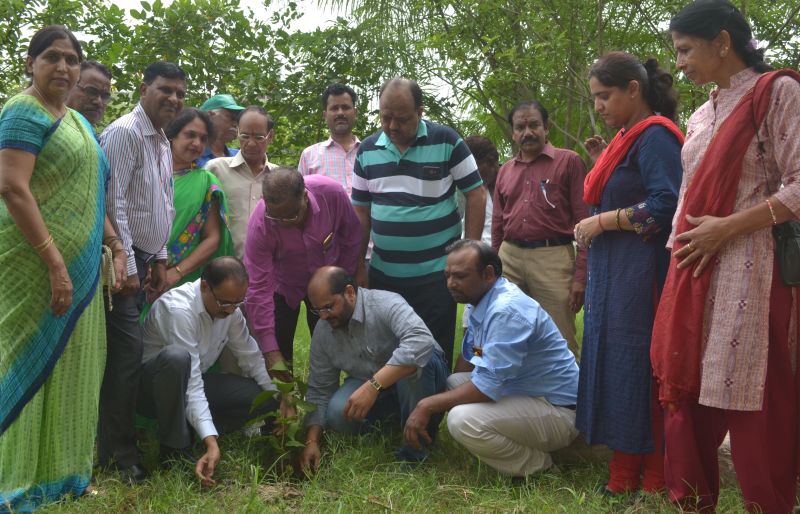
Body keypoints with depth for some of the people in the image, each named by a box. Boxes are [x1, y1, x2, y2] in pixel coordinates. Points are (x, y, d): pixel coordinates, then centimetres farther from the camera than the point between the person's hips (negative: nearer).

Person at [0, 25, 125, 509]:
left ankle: (62, 470, 24)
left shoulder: (79, 121, 17)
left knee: (71, 364, 13)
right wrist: (55, 263, -23)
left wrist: (116, 245, 13)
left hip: (79, 264, 9)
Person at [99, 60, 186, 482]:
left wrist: (159, 260, 17)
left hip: (143, 259, 9)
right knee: (127, 350, -11)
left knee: (127, 351, 9)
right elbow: (113, 204, -18)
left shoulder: (163, 143, 17)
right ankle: (117, 451, -3)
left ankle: (115, 440, 17)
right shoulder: (125, 133, -12)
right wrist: (126, 266, -19)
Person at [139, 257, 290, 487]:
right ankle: (174, 449, -23)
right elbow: (191, 385, -35)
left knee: (265, 397, -10)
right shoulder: (179, 310, -31)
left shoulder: (230, 309, -8)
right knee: (176, 356, -41)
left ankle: (188, 432, -6)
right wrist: (211, 443, -41)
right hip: (150, 386, -6)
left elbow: (250, 356, 3)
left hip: (193, 381, 7)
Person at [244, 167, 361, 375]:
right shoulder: (260, 224, -33)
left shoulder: (332, 192, -31)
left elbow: (351, 236, -11)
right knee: (280, 351, -2)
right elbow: (258, 288, -29)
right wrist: (270, 350, -30)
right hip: (283, 286, -1)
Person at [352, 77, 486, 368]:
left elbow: (476, 195, -2)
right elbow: (361, 211, 10)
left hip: (436, 272, -4)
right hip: (382, 274, 4)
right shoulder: (367, 150, 4)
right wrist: (359, 267, 7)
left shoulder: (446, 142, -6)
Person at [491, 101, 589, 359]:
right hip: (509, 259, 5)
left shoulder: (569, 161, 2)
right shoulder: (505, 170, 17)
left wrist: (580, 275, -11)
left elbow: (584, 221, -4)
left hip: (552, 258, -5)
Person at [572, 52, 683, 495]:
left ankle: (651, 476, 6)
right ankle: (625, 471, 15)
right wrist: (603, 161, 11)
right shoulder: (626, 137, 17)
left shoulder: (655, 136, -11)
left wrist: (602, 221, -15)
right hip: (612, 274, 9)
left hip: (639, 275, -9)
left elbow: (665, 204, -21)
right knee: (614, 364, 8)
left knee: (635, 367, -5)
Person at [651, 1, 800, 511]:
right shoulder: (701, 116, 19)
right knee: (688, 392, 7)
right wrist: (678, 258, 15)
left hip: (747, 271, -7)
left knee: (752, 400, -3)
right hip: (694, 273, 7)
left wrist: (729, 227, -15)